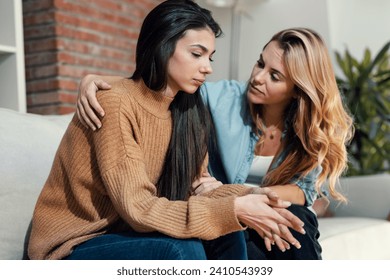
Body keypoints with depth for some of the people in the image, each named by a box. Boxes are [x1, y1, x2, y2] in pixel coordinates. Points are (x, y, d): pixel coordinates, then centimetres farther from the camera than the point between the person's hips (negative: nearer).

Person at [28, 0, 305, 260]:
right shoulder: (115, 104, -22)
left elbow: (195, 189, -4)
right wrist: (234, 210, -30)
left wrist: (247, 198, -22)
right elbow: (138, 209, -27)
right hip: (73, 246, -6)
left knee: (226, 237, -15)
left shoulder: (189, 110, 1)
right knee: (182, 251, -29)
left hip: (126, 232, 7)